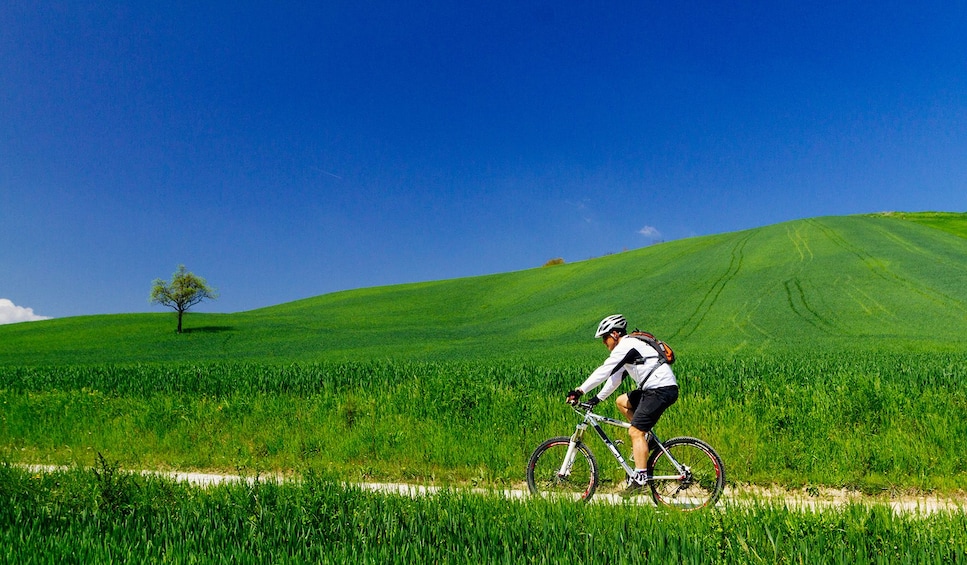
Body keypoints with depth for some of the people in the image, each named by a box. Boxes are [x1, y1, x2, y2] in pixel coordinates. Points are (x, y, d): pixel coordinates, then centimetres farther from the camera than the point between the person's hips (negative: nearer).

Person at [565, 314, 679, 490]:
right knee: (621, 402, 19)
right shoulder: (629, 346, 21)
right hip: (654, 389, 10)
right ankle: (645, 437, 16)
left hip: (662, 390, -10)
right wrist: (598, 398, 18)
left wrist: (580, 390, -16)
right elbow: (616, 376, 22)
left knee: (635, 431, -12)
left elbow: (604, 371, -16)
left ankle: (640, 477, -14)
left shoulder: (626, 345, -10)